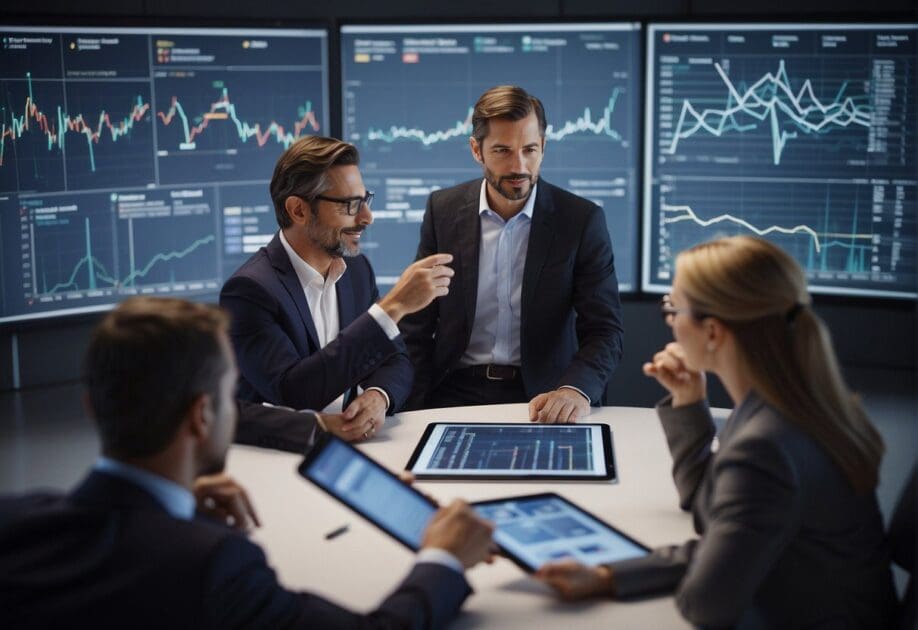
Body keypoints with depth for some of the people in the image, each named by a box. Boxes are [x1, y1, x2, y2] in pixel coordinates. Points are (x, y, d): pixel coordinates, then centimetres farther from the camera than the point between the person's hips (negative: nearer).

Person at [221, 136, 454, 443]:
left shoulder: (356, 269, 5)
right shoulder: (249, 290, -17)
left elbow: (395, 360, 8)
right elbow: (292, 393, -27)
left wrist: (379, 396, -17)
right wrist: (393, 306, -27)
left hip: (348, 438, 5)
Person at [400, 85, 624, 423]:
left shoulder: (582, 220, -4)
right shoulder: (443, 209, 1)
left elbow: (605, 331, -8)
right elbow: (416, 326, 6)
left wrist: (576, 389, -29)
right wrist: (418, 412, -7)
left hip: (542, 397, 0)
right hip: (456, 393, 0)